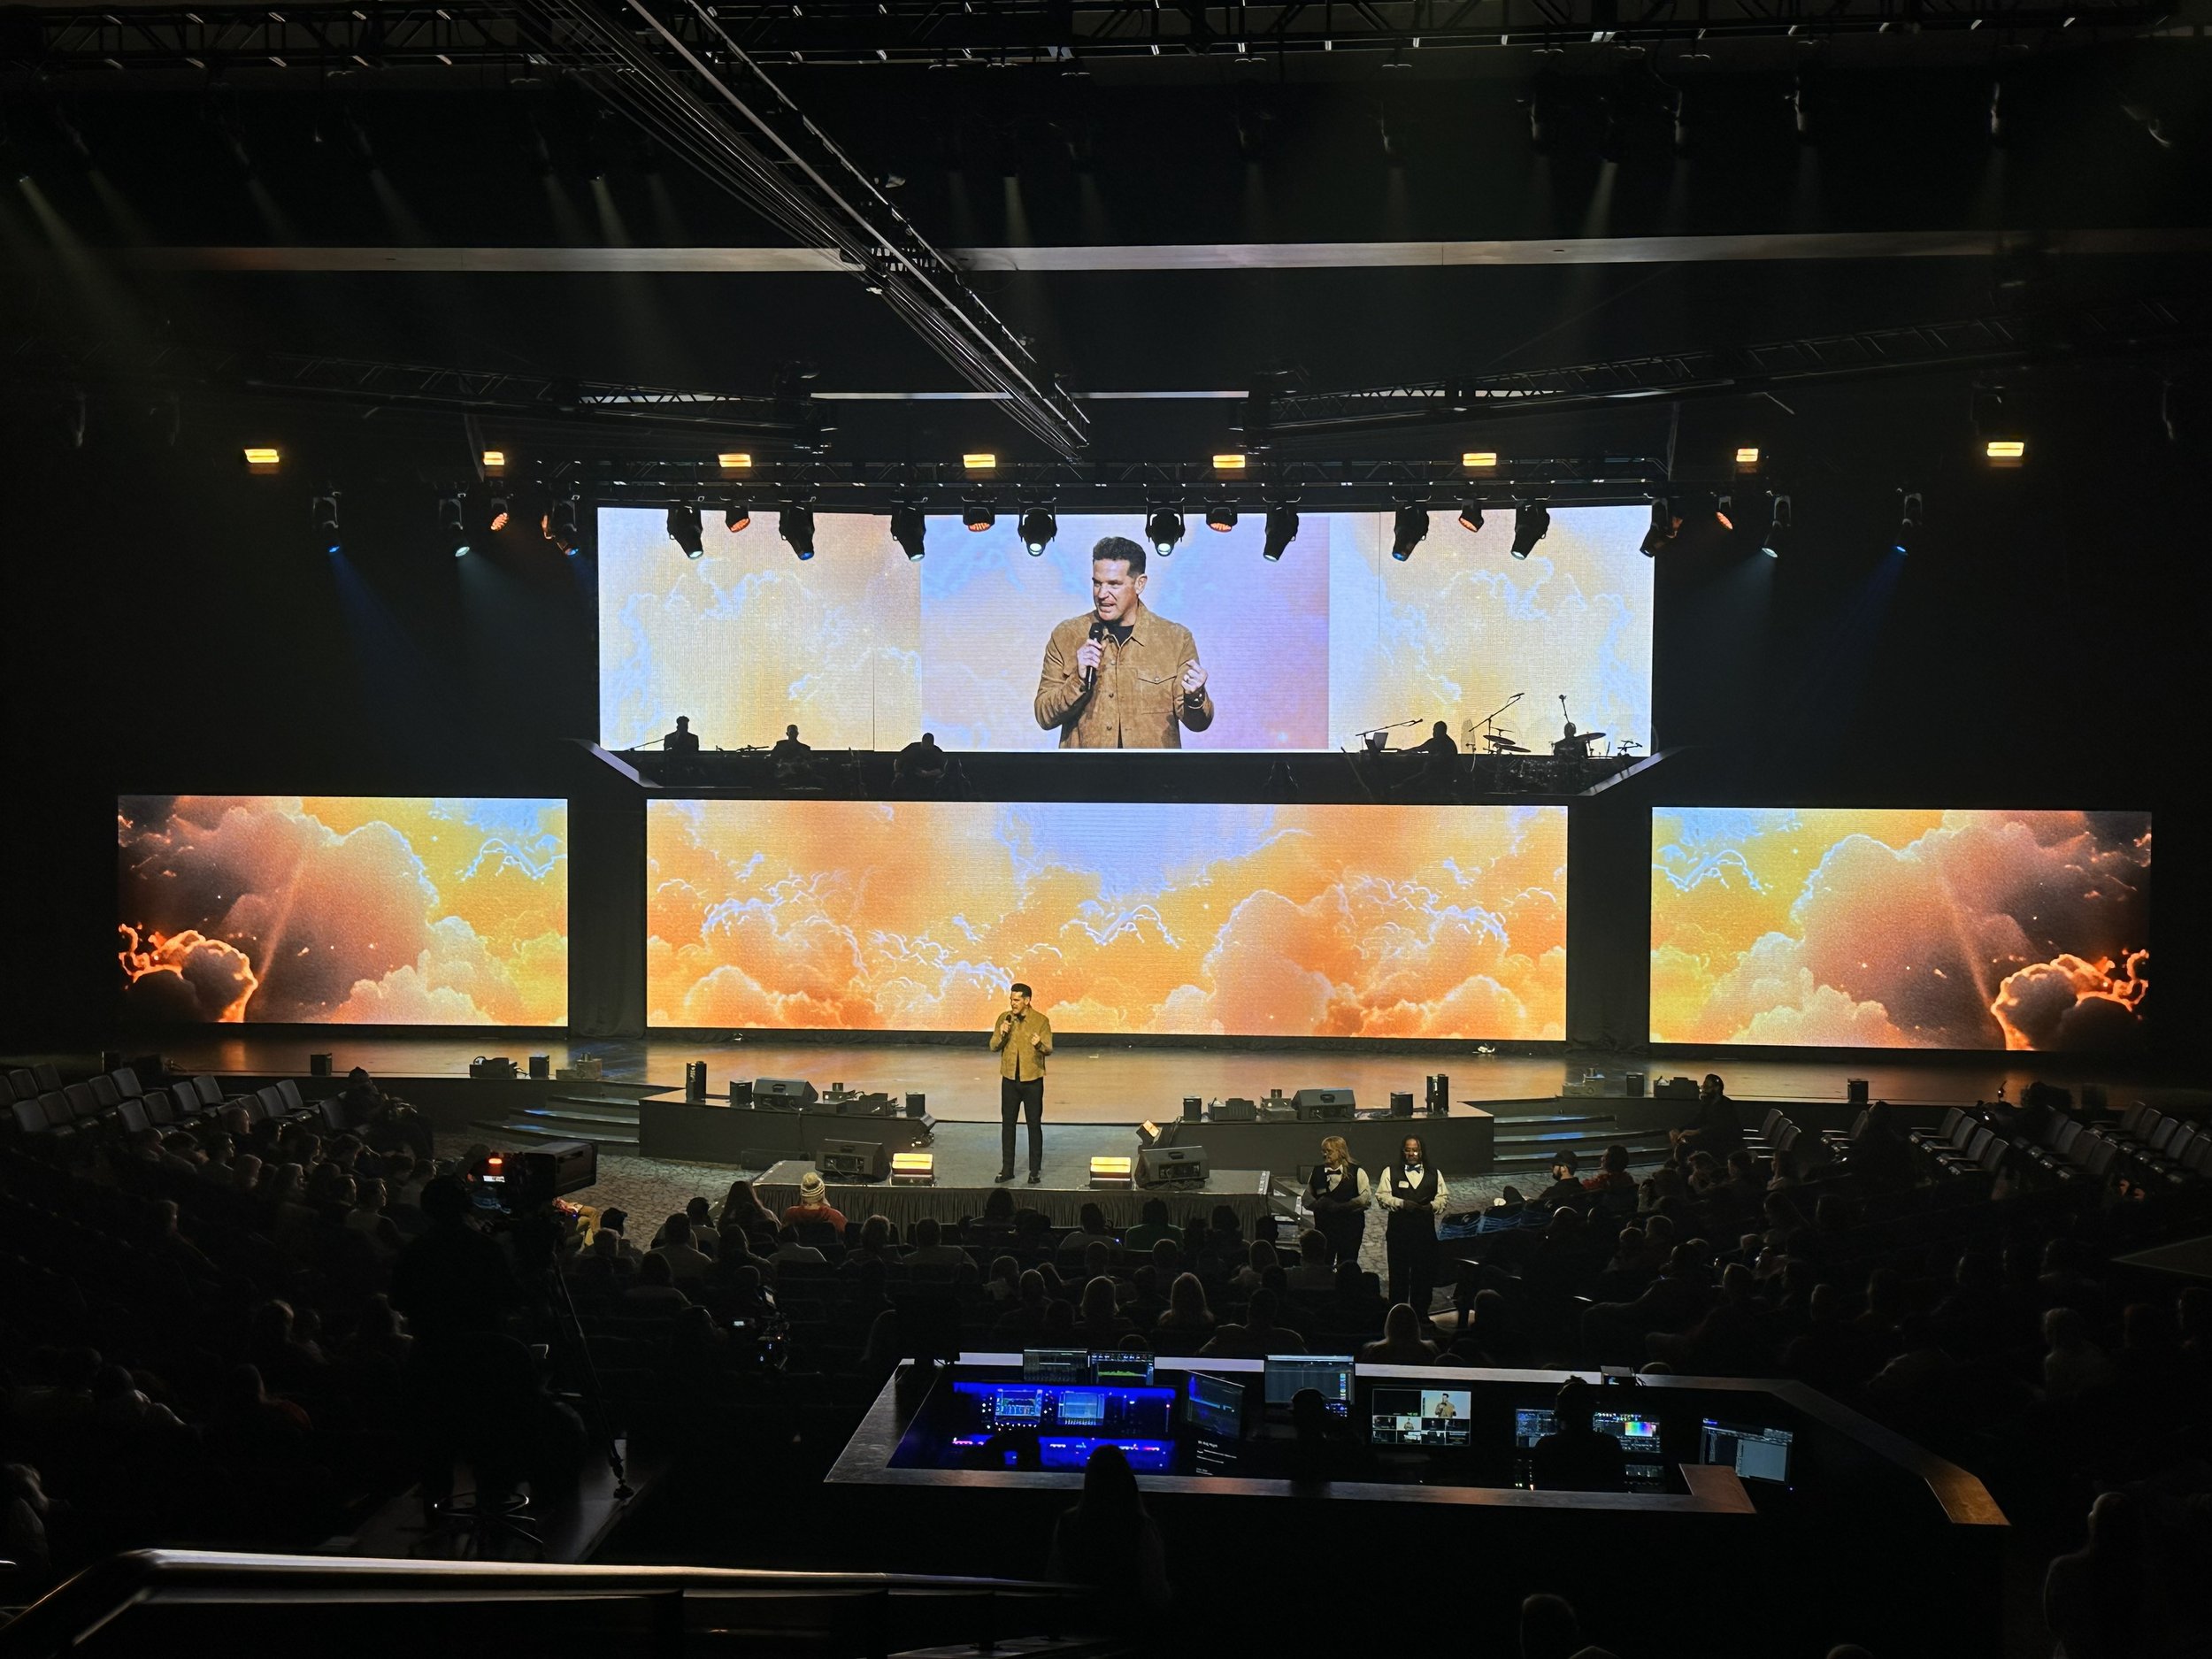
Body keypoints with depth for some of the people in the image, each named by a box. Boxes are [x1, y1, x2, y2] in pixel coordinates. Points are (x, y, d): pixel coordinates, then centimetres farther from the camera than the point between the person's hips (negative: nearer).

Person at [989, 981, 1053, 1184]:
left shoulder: (1041, 1021, -7)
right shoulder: (1004, 1018, 2)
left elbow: (1049, 1049, -12)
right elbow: (993, 1047, 3)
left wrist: (1040, 1045, -35)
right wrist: (1001, 1035, -17)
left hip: (1032, 1080, -3)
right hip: (1009, 1078, 3)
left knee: (1034, 1124, 3)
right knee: (1007, 1123, 8)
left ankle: (1035, 1171, 10)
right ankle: (1007, 1169, 17)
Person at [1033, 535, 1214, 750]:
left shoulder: (1177, 639, 3)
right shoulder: (1065, 636, 4)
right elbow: (1045, 716, 2)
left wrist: (1194, 698, -16)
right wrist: (1079, 681, -13)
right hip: (1083, 746, 1)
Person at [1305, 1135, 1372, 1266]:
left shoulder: (1356, 1172, -1)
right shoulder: (1317, 1172, 9)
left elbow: (1366, 1197, -9)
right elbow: (1307, 1198, 9)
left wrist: (1341, 1207, -16)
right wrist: (1319, 1204, -13)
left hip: (1350, 1227, -3)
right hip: (1323, 1225, 3)